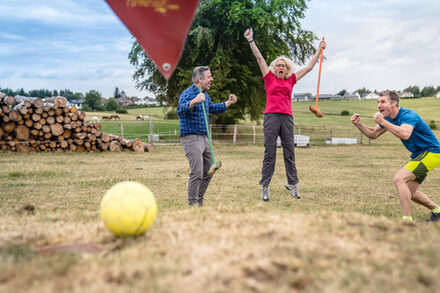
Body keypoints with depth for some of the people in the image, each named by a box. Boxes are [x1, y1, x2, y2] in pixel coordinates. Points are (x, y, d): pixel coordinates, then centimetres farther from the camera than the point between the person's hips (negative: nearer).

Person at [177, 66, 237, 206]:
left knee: (208, 172, 13)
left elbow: (213, 108, 34)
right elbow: (180, 110, -32)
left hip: (204, 138, 9)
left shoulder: (205, 94, 15)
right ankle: (192, 204, -2)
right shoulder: (188, 93, -13)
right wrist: (194, 101, -47)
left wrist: (228, 103, 29)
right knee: (197, 173, -14)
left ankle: (199, 201, 25)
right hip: (191, 138, -9)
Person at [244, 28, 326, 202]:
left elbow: (309, 67, 24)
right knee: (270, 152, -4)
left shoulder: (291, 80, 16)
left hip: (287, 118, 3)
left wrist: (319, 50, 27)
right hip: (271, 117, -3)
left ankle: (292, 183, 15)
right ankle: (265, 187, -1)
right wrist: (251, 40, 2)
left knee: (289, 151, 5)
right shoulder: (269, 78, 10)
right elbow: (259, 57, 6)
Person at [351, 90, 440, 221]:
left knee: (399, 179, -23)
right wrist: (358, 124, -3)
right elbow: (373, 134, 13)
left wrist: (383, 122, -44)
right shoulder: (389, 118, 5)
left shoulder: (408, 115, -23)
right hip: (419, 154, 10)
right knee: (409, 193, 14)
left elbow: (405, 134, -44)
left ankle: (407, 219, -20)